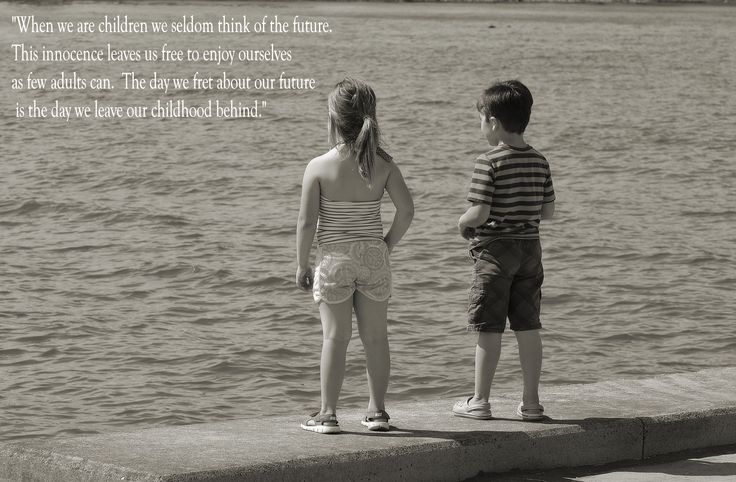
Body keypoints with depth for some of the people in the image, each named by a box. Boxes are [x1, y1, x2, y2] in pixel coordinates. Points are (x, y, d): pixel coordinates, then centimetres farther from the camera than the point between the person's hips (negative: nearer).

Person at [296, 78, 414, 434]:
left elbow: (307, 222, -12)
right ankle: (377, 410, 17)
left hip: (334, 259, -3)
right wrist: (387, 244, 10)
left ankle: (328, 413, 5)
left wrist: (301, 264, -1)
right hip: (373, 257, 3)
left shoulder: (318, 167, -13)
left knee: (335, 337, 3)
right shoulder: (382, 164, -4)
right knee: (376, 335, 11)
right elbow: (406, 209, -4)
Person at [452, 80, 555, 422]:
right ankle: (531, 402, 12)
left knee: (489, 329, 0)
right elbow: (548, 211, 8)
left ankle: (480, 401, 6)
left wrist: (462, 223, 0)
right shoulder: (539, 162, 5)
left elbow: (479, 213, -19)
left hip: (494, 249, -6)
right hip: (530, 247, 6)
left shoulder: (489, 163, -15)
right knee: (528, 328, 9)